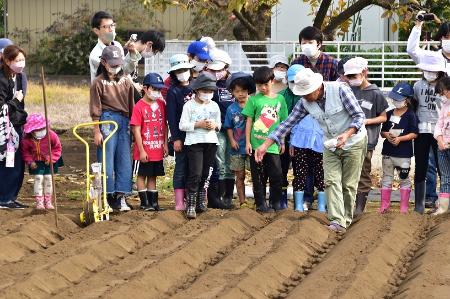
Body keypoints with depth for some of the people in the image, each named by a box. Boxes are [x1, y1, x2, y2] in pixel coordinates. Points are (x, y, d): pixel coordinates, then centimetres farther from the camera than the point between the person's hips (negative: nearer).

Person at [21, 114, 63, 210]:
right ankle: (39, 202, -2)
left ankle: (48, 201, 12)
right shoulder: (27, 140, -18)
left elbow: (57, 148, -9)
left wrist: (51, 158, -18)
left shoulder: (51, 135, -21)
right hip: (36, 162, 0)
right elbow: (25, 151, -1)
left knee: (48, 178, 0)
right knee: (38, 178, -9)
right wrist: (30, 161, -12)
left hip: (49, 162, 0)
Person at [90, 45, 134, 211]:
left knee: (124, 160, 1)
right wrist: (96, 131, -7)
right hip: (107, 121, -4)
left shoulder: (125, 82, 12)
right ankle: (109, 196, 4)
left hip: (124, 121, 4)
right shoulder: (99, 83, -1)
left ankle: (121, 196, 4)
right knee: (107, 159, -3)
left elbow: (131, 106, 14)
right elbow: (95, 110, -3)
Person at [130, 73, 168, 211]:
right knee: (142, 175, 5)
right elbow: (136, 130, -13)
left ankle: (153, 202, 18)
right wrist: (142, 150, -15)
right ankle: (144, 203, 11)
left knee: (152, 176, 13)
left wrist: (165, 144, 6)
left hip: (157, 150, 5)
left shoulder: (161, 104, 4)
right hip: (144, 151, -5)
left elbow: (164, 125, 12)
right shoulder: (139, 106, -12)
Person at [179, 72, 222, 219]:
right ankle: (191, 205, -8)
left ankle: (201, 202, 17)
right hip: (194, 142, -5)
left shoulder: (214, 106, 12)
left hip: (211, 142, 5)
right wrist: (198, 125, -17)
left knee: (206, 174, 7)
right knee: (195, 173, -12)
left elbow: (219, 124, 18)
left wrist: (215, 125, -5)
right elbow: (182, 125, -6)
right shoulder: (189, 105, -3)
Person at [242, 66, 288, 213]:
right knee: (258, 176, 3)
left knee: (276, 175, 3)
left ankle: (276, 202, 17)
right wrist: (247, 142, -3)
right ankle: (261, 203, 11)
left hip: (273, 144, 2)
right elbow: (249, 121, 1)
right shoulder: (254, 100, -1)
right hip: (256, 144, -2)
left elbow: (283, 122, 12)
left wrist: (282, 142, 12)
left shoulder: (279, 99, 6)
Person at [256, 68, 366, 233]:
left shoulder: (340, 90, -24)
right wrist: (265, 144, -12)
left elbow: (359, 116, -20)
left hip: (354, 143, -4)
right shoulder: (305, 102, -8)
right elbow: (287, 123, -5)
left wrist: (348, 134, -37)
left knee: (349, 185, 1)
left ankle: (346, 221, 12)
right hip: (331, 146, 5)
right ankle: (337, 222, -17)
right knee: (331, 182, -10)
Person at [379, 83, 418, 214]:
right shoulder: (389, 114, 9)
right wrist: (386, 135, -10)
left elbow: (414, 134, -11)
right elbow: (382, 131, 13)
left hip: (403, 153, -5)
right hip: (388, 152, 5)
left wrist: (400, 138, -19)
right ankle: (384, 205, 15)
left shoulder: (410, 115, -6)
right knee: (386, 178, 9)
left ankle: (404, 206, 10)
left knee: (404, 178, 4)